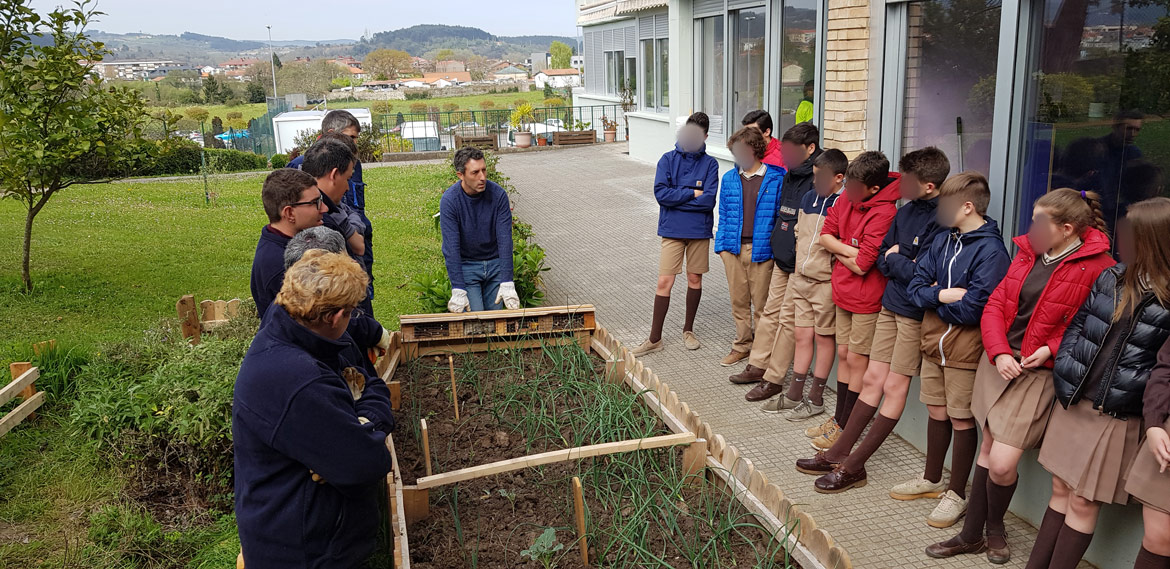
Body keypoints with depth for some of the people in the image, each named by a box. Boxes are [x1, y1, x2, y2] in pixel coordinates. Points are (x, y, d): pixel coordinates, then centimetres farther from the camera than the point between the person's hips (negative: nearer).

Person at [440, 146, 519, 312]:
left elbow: (505, 240, -16)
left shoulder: (498, 194, -14)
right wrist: (458, 291, -28)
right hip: (466, 265, -2)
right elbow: (451, 247, -21)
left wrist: (507, 283, -22)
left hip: (495, 263, 2)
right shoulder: (449, 200, -19)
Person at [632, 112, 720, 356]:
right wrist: (692, 194, -12)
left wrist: (677, 198, -11)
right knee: (664, 282, -2)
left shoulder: (710, 164, 0)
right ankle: (655, 338, 6)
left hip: (699, 230, 1)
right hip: (672, 230, -1)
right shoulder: (668, 159, 1)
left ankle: (688, 330, 30)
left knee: (695, 279, 11)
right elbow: (661, 193, -11)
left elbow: (708, 200, -12)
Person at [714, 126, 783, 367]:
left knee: (761, 303, 3)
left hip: (761, 250, -4)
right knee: (738, 301, 13)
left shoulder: (776, 178, -4)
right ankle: (742, 346, 27)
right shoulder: (729, 179, 8)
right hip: (733, 248, 4)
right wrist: (721, 245, 8)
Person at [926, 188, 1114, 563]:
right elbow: (995, 305, 6)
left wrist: (1052, 349, -19)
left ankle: (994, 528, 21)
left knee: (1002, 462, -10)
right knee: (988, 448, 14)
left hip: (1038, 372, -6)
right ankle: (971, 536, 27)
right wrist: (999, 352, -8)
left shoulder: (1098, 267, -12)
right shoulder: (1028, 253, 7)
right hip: (999, 361, 6)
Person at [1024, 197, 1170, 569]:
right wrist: (1065, 374, 2)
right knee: (1061, 489, 14)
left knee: (1083, 502, 5)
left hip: (1117, 416, -5)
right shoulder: (1112, 278, 4)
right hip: (1073, 401, 5)